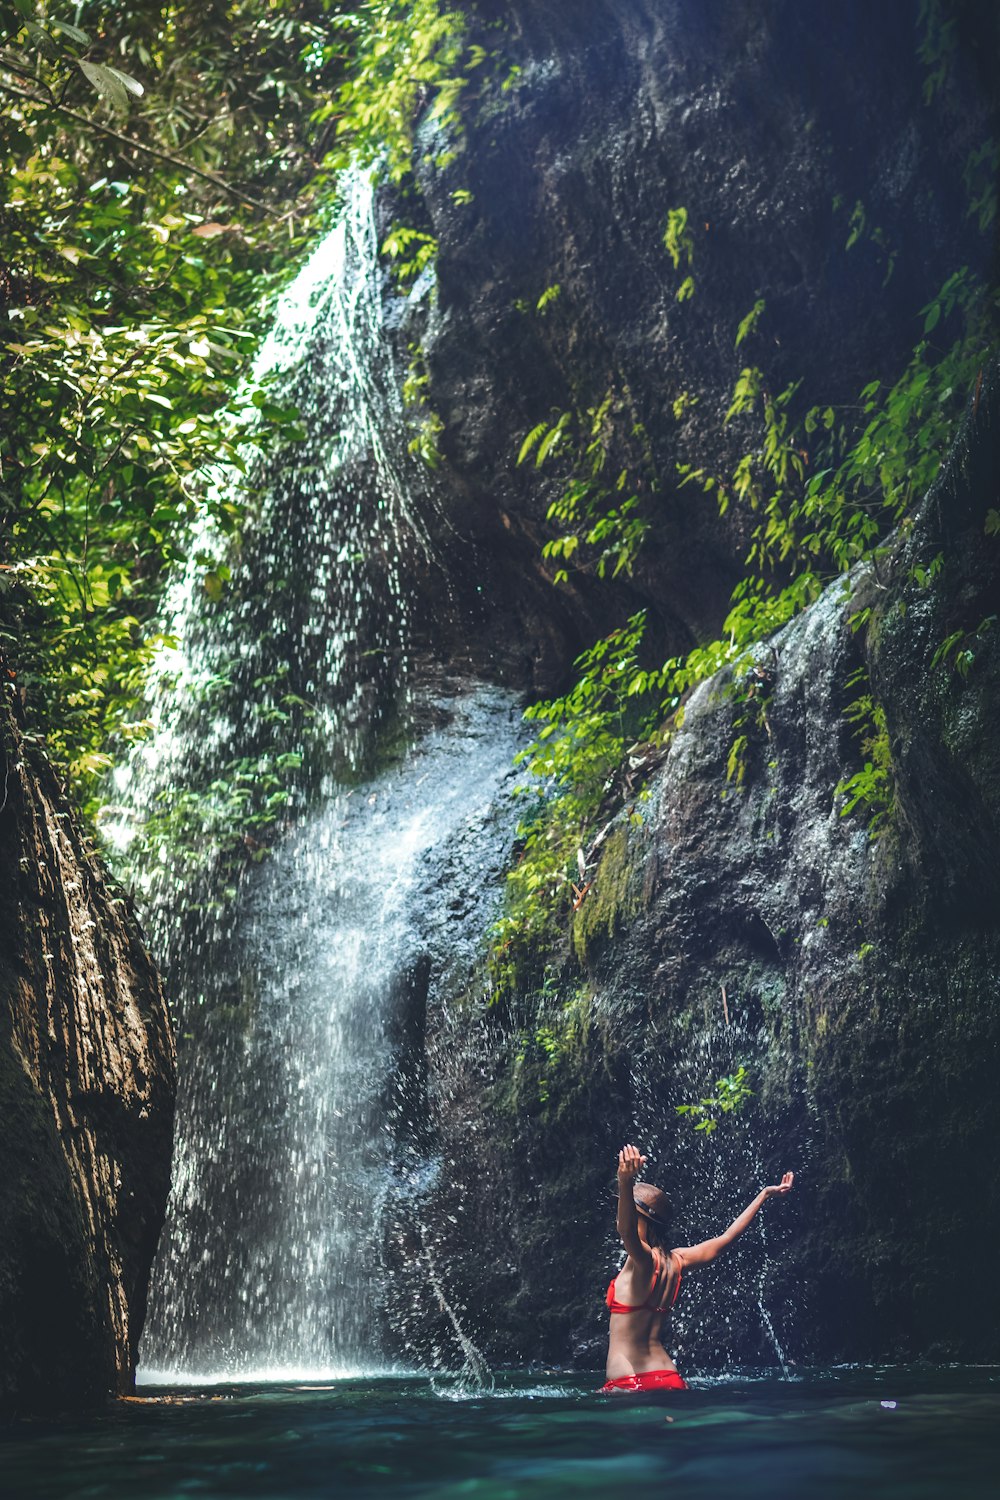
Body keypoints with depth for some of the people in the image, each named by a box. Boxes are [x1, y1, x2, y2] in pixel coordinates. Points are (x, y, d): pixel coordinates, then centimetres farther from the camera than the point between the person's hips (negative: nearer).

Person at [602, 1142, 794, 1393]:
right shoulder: (675, 1262, 10)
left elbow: (627, 1232, -35)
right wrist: (764, 1195, 29)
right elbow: (726, 1238, 21)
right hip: (668, 1378, 8)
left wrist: (625, 1184, -54)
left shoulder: (644, 1260, -12)